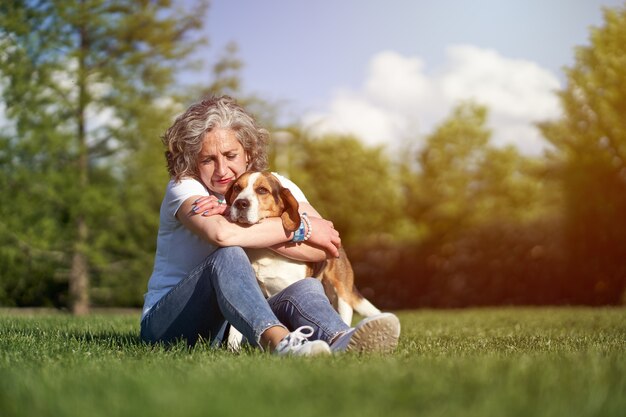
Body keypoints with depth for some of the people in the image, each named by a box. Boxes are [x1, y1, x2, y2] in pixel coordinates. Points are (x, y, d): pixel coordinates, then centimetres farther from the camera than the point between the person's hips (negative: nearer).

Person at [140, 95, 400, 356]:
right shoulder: (183, 188, -8)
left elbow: (324, 248, -14)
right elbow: (221, 233, -33)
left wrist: (251, 231, -24)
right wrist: (301, 227, -20)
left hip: (237, 316, 4)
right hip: (169, 323, -3)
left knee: (306, 288, -25)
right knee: (227, 256, -32)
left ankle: (341, 340, -59)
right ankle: (278, 340, -58)